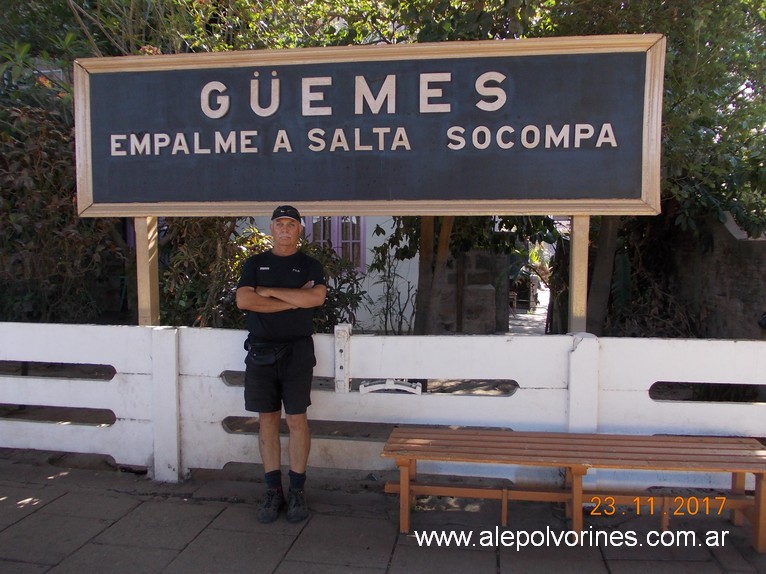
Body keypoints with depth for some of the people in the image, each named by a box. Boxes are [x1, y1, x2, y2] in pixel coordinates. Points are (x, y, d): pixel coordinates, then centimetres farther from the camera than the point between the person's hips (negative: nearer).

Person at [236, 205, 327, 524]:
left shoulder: (310, 265, 7)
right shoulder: (254, 264, 11)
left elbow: (316, 297, -14)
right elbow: (243, 300, -7)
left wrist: (270, 291, -9)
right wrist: (294, 300, -9)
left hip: (296, 351, -1)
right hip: (261, 351, 2)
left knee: (297, 420, -1)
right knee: (267, 420, 6)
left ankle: (297, 491, 11)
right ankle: (273, 491, 16)